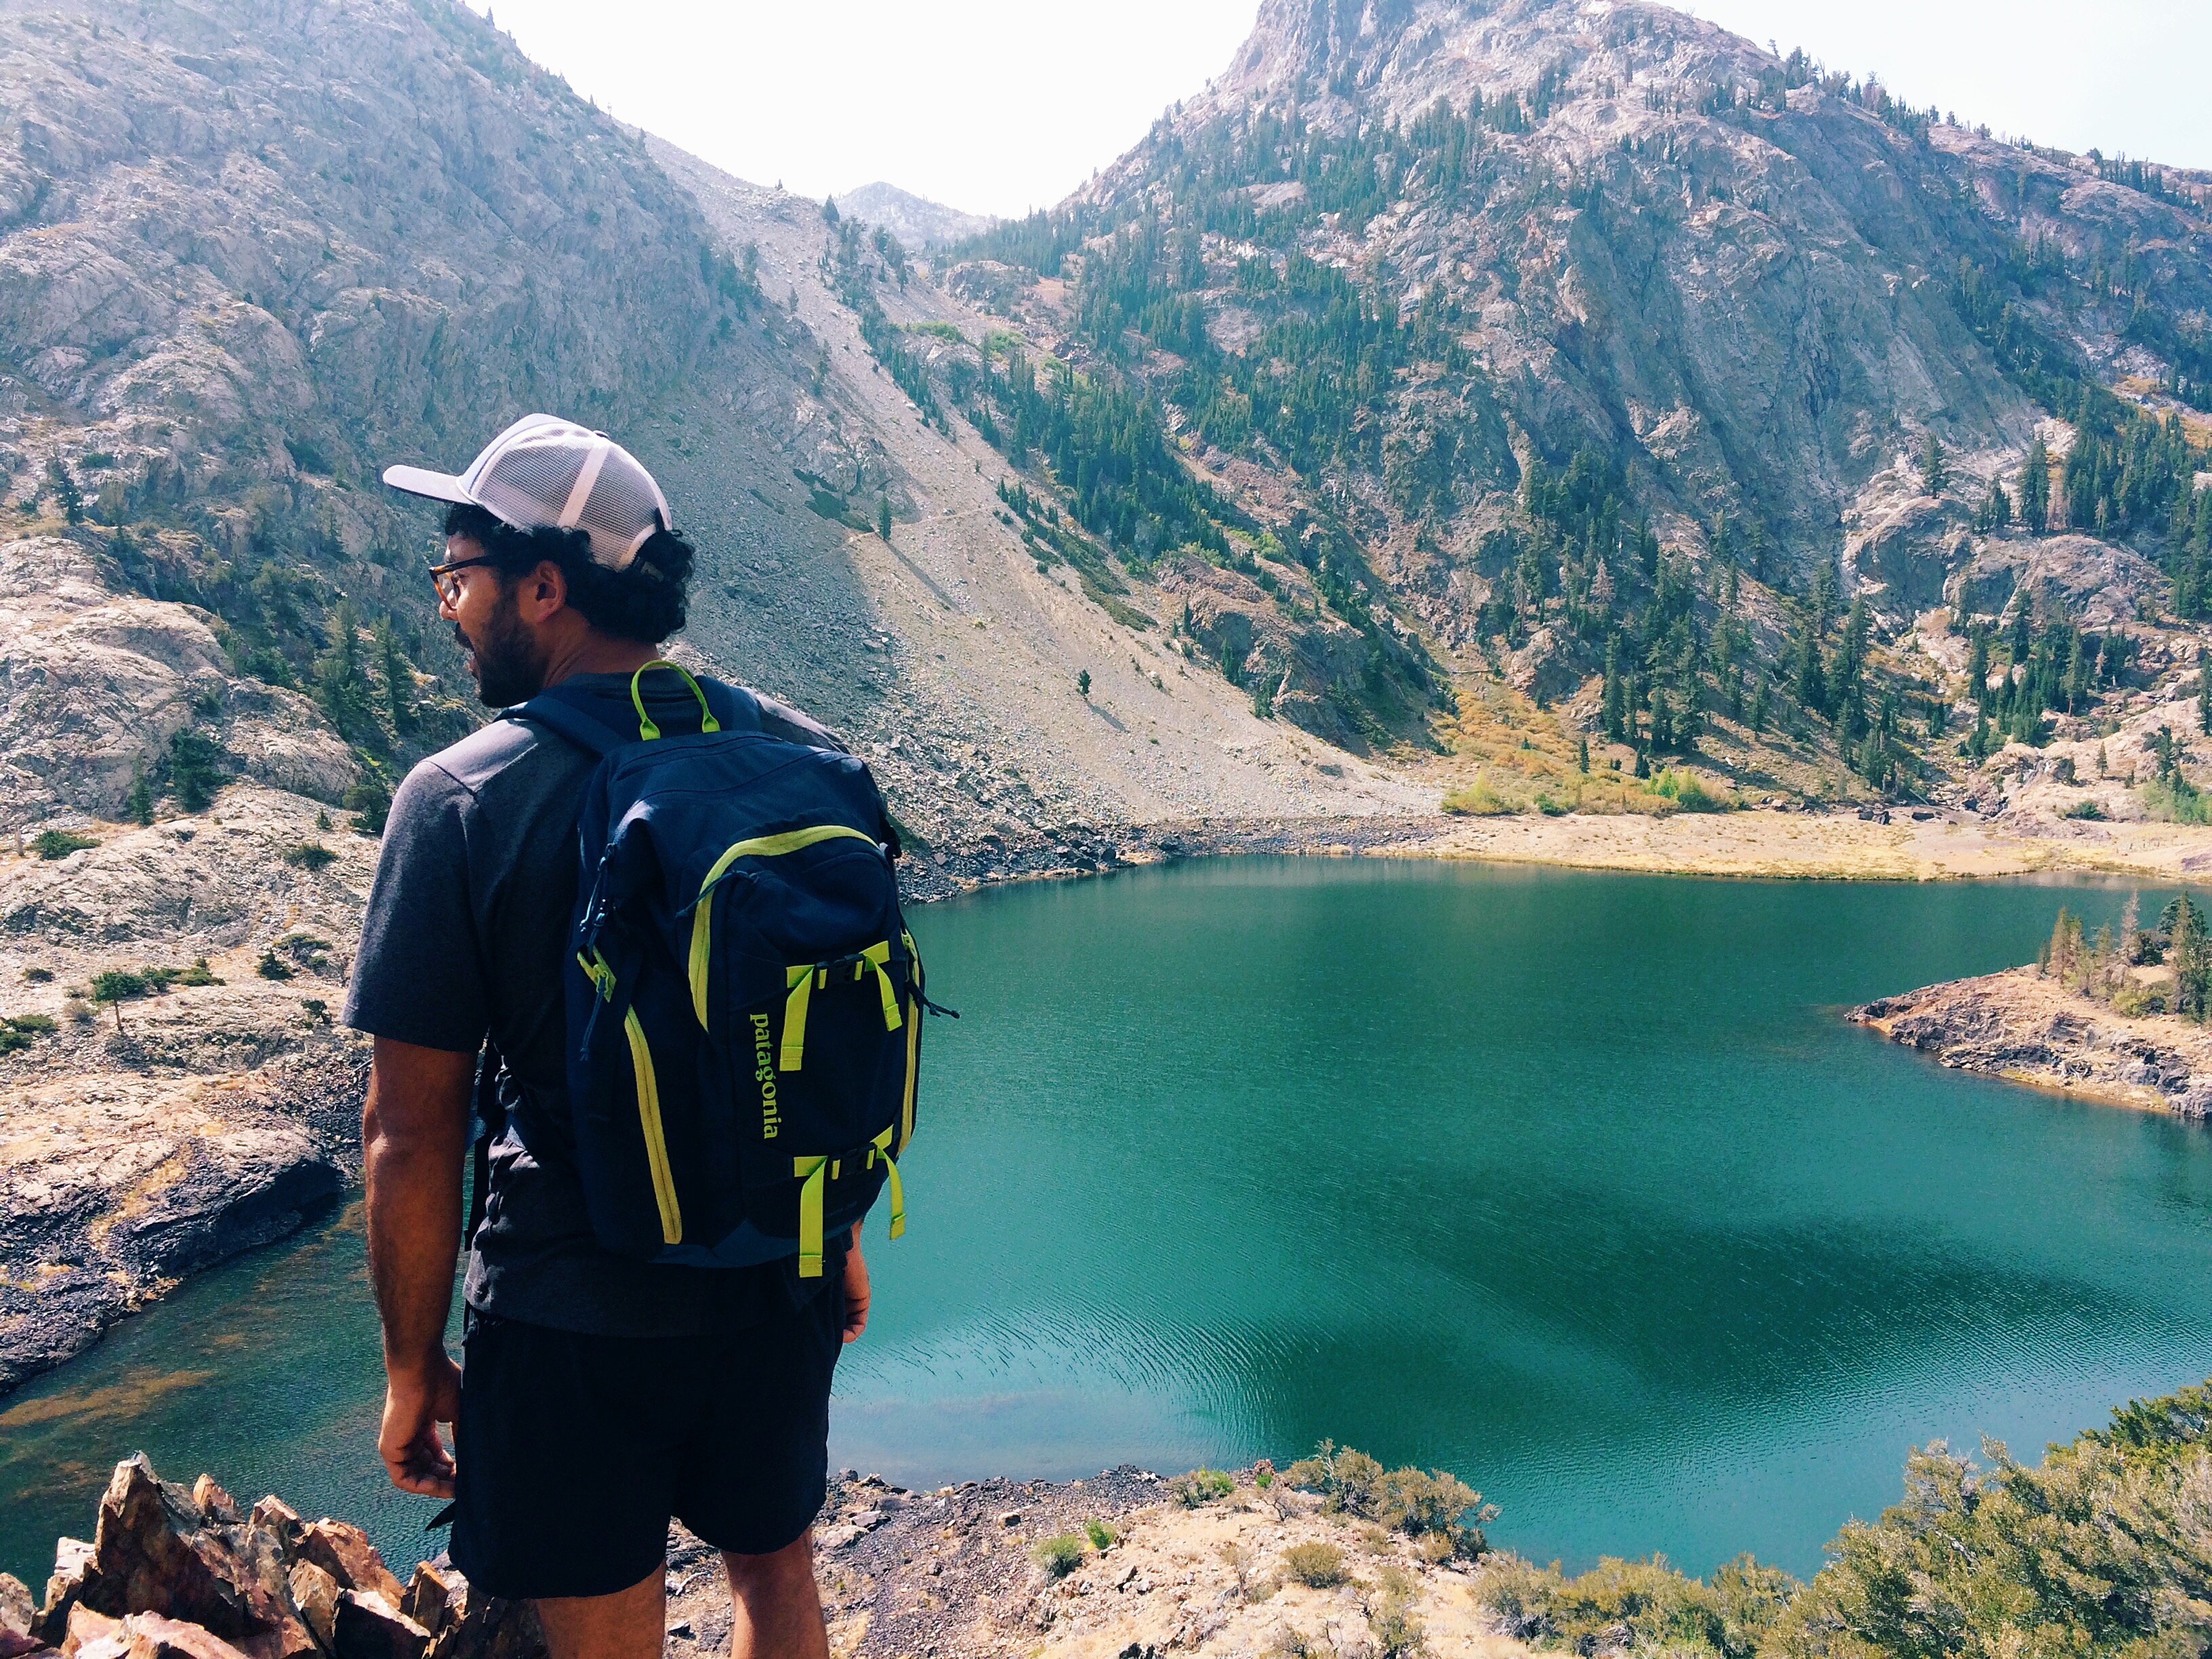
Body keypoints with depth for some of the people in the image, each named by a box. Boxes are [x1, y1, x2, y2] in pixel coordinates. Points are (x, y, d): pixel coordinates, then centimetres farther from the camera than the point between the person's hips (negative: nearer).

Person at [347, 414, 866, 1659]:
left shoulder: (463, 800, -18)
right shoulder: (806, 758, -5)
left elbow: (412, 1138, -15)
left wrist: (414, 1367, -1)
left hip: (576, 1320, -3)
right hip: (780, 1286, 4)